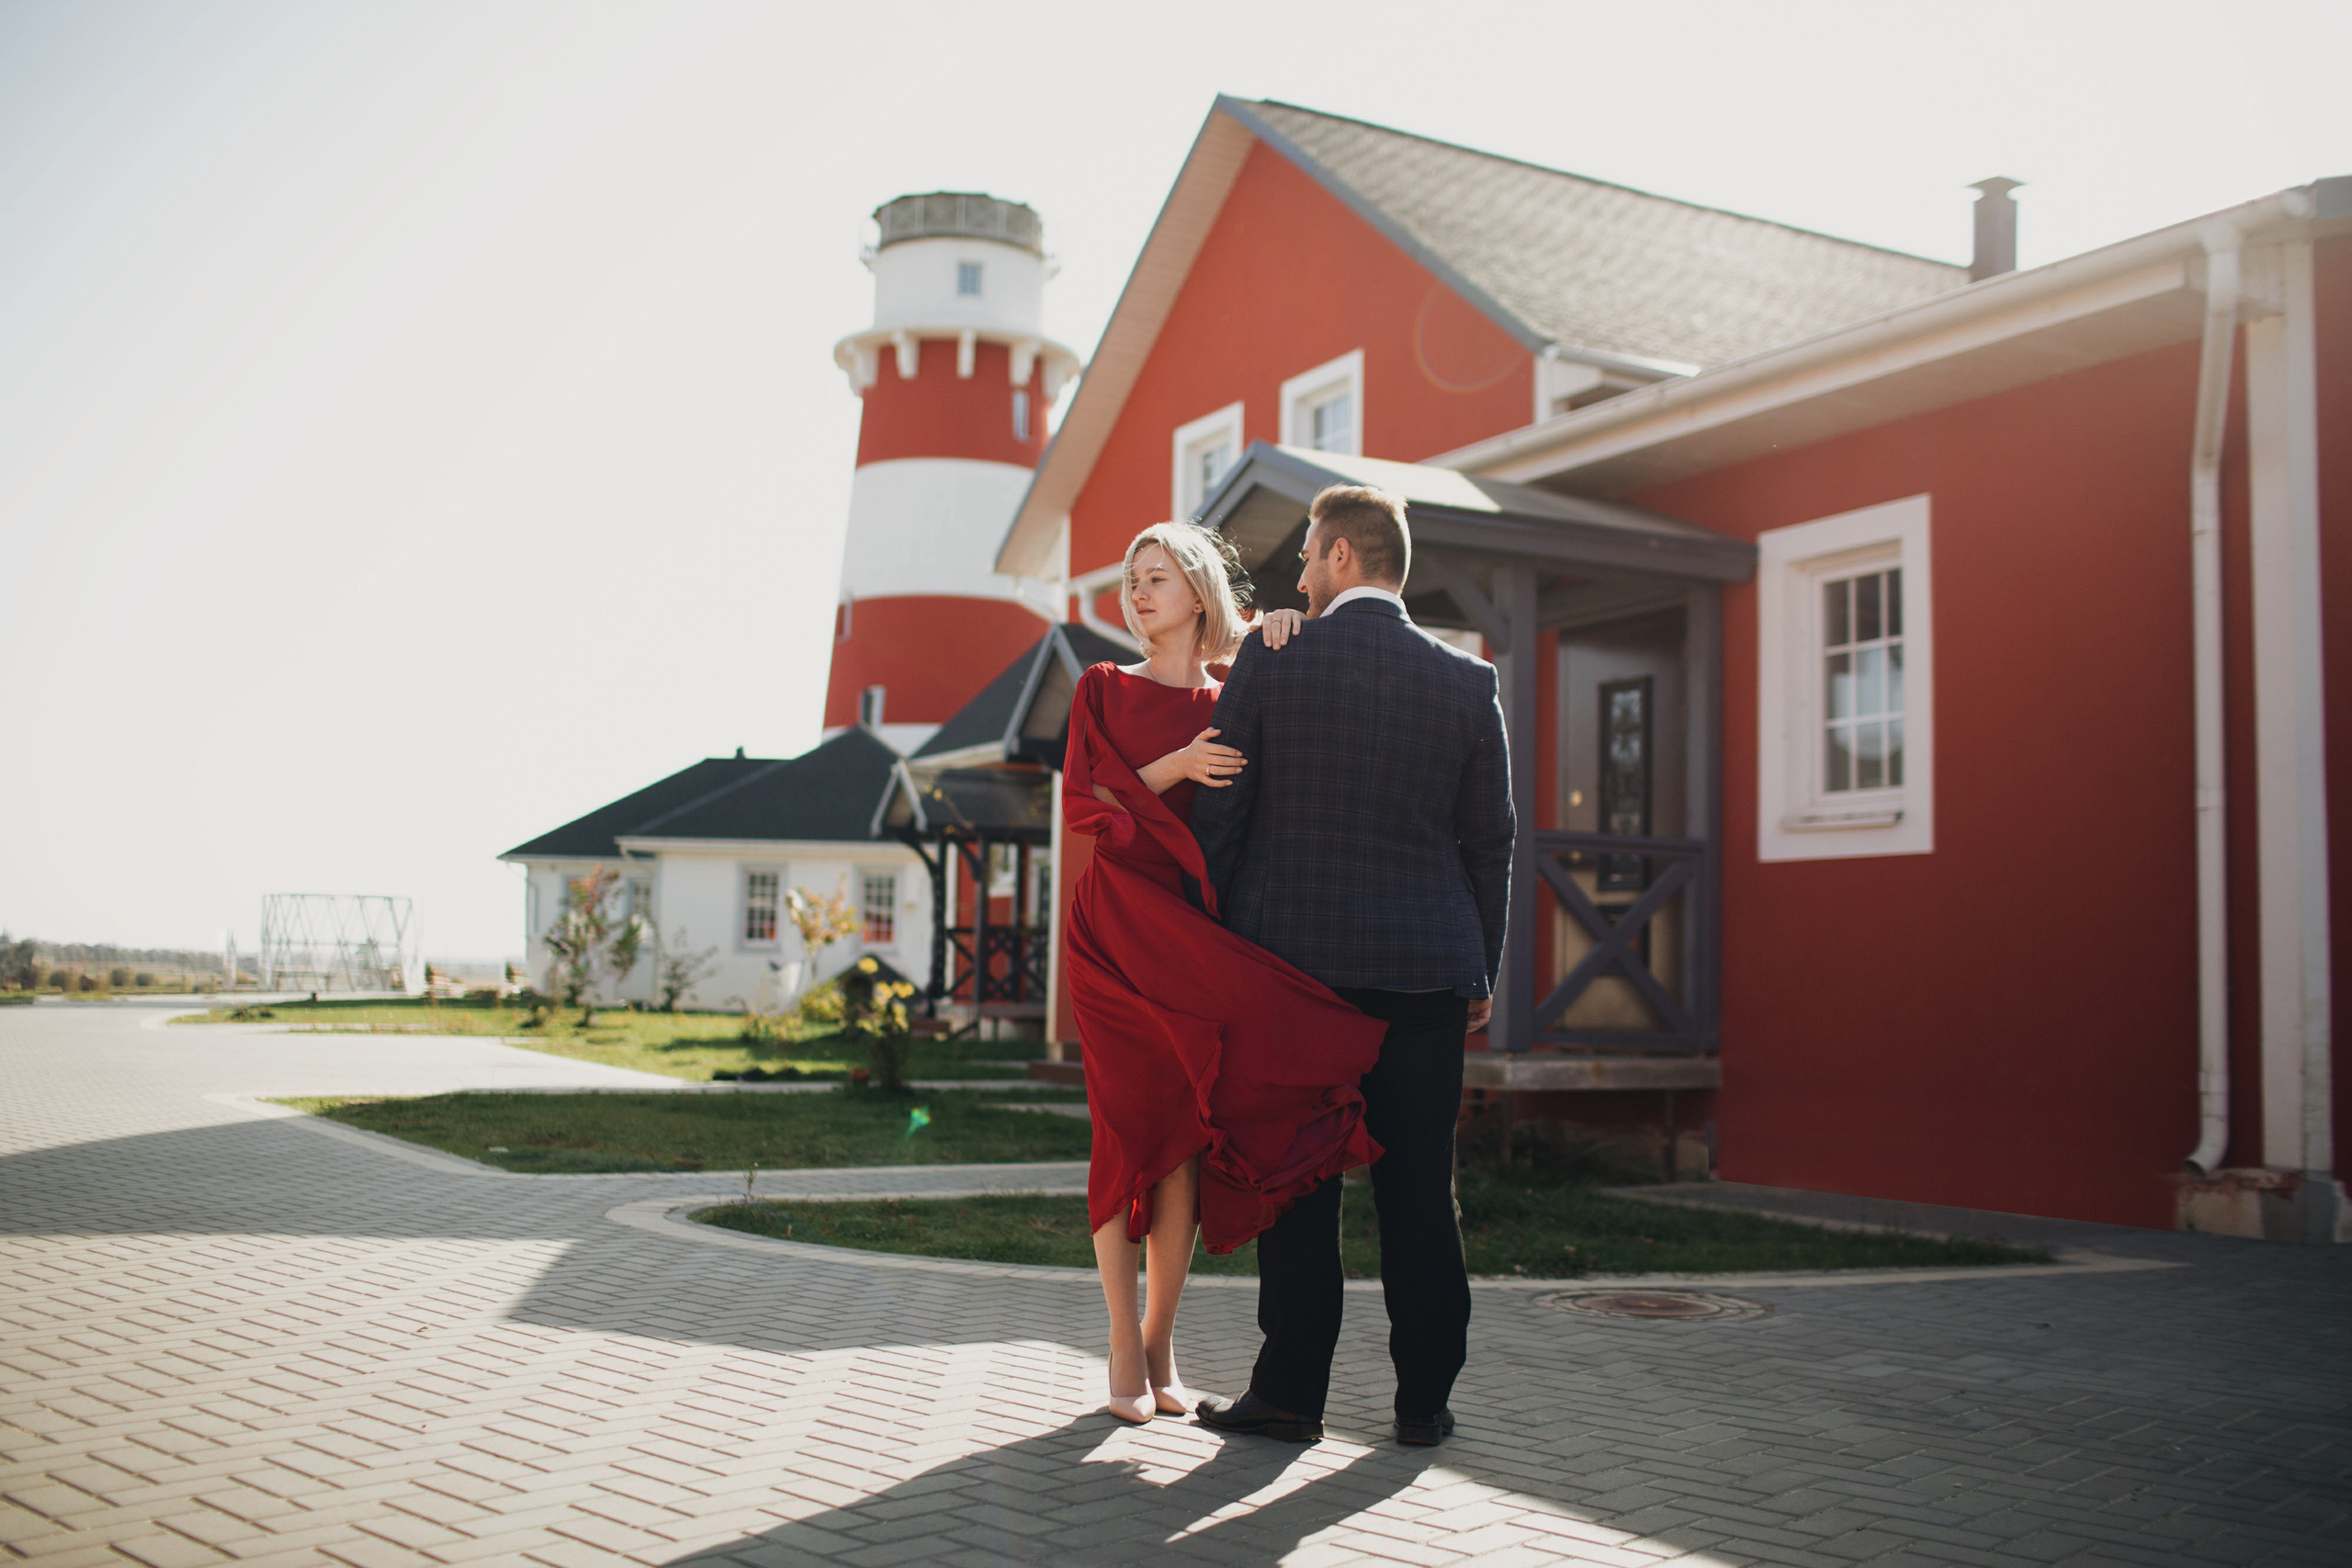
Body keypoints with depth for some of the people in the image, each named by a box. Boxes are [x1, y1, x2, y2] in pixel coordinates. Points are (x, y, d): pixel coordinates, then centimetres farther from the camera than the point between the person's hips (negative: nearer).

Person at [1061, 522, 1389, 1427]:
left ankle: (1159, 1349, 9)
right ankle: (1124, 1351, 2)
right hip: (1117, 921, -2)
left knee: (1183, 1141, 0)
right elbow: (1079, 804, -1)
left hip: (1196, 930, 2)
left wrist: (1288, 655, -10)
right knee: (1131, 1131, -5)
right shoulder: (1103, 690, 9)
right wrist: (1172, 768, -13)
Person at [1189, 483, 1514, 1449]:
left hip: (1293, 953, -2)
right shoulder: (1467, 682, 4)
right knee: (1418, 1187, 8)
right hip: (1427, 966, 2)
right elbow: (1488, 841, 7)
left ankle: (1291, 1390, 9)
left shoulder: (1269, 664, -2)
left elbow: (1218, 817, -1)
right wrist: (1483, 970, 15)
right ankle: (1425, 1397, 14)